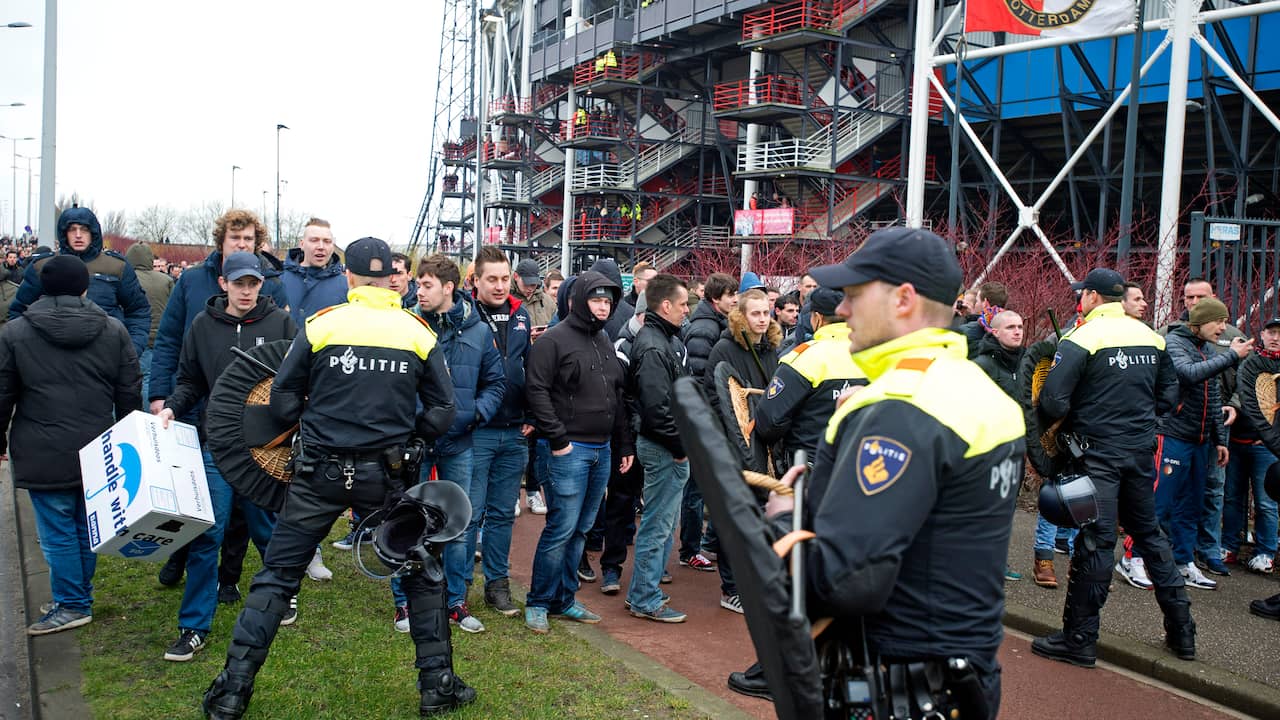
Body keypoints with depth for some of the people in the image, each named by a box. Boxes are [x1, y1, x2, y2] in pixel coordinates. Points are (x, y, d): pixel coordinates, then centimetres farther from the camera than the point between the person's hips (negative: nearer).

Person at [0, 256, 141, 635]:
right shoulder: (113, 330, 1)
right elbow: (130, 393, 5)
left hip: (44, 456, -3)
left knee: (57, 533, 5)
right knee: (86, 529, 15)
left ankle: (72, 605, 11)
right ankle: (79, 599, 25)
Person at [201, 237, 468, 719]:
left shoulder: (320, 324, -5)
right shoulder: (418, 333, -1)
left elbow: (283, 399, -1)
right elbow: (441, 413, 1)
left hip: (320, 473, 0)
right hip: (388, 476, 1)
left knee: (277, 575, 11)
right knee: (421, 574, 16)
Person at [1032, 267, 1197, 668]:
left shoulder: (1082, 338, -13)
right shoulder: (1151, 336, 7)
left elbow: (1052, 401, -19)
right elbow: (1169, 391, 16)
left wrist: (1071, 421, 1)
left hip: (1099, 452, -6)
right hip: (1142, 451, 6)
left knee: (1095, 541, -3)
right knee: (1149, 533, 19)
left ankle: (1079, 640, 5)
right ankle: (1181, 629, 26)